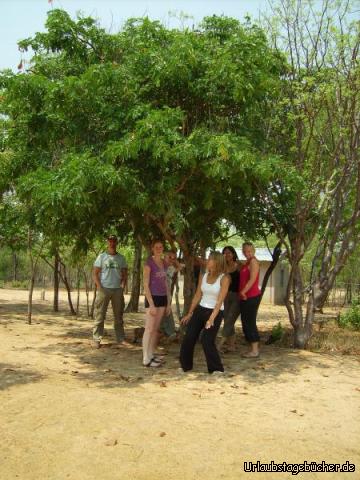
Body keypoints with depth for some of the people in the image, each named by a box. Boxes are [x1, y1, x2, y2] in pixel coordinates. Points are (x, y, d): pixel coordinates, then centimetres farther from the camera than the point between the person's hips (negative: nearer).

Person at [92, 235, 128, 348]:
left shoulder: (121, 258, 12)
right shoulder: (102, 256, 3)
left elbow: (124, 274, 14)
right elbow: (95, 273, 0)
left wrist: (123, 285, -3)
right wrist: (99, 287, -10)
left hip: (118, 289, 3)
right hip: (104, 289, -3)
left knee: (119, 315, 8)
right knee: (100, 315, -3)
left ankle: (121, 338, 14)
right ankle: (96, 339, 0)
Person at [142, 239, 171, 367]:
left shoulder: (164, 263, 11)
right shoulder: (149, 263, -10)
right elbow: (145, 285, -13)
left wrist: (168, 302, 14)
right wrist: (151, 304, -17)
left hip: (162, 298, 7)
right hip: (152, 298, -7)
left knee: (156, 329, 11)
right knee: (149, 329, -5)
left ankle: (151, 354, 20)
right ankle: (146, 359, -1)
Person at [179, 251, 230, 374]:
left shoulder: (224, 278, -12)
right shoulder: (203, 276, 4)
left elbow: (220, 301, -17)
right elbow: (197, 296, 11)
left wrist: (211, 319, -23)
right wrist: (190, 313, 11)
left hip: (215, 312, -5)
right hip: (200, 310, 6)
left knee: (207, 340, -14)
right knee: (188, 338, 1)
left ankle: (216, 369, 5)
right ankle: (185, 365, 20)